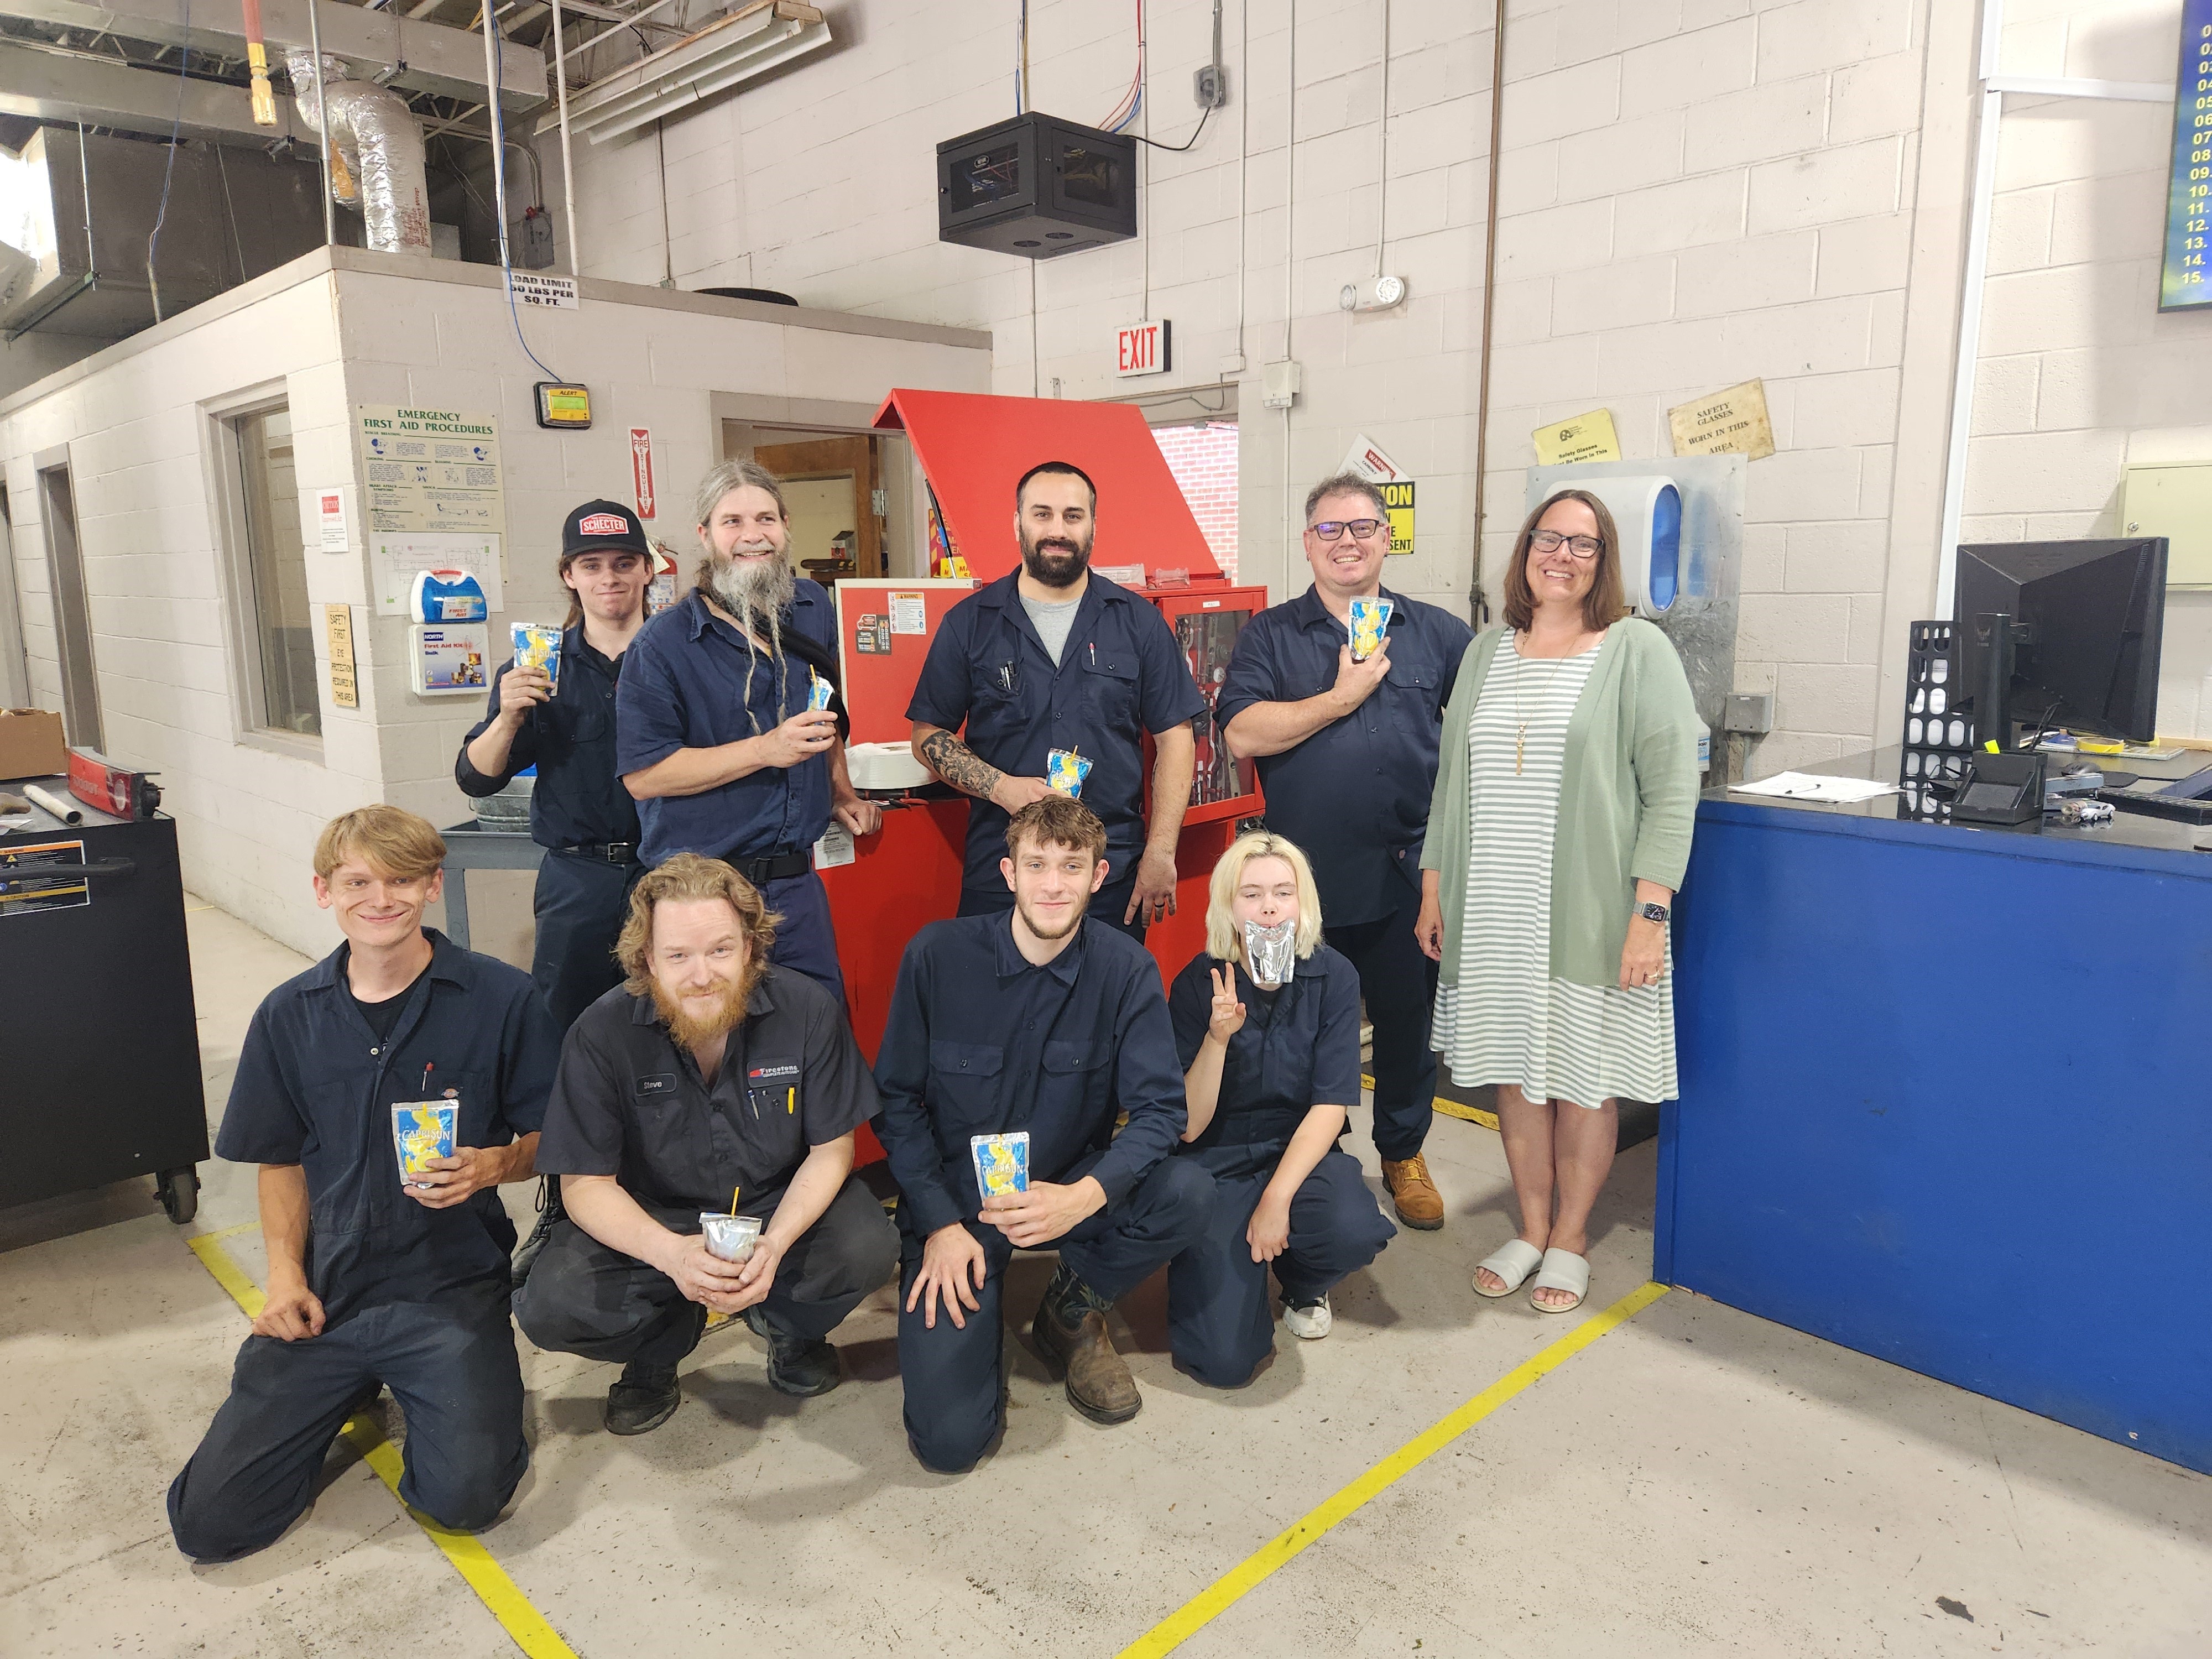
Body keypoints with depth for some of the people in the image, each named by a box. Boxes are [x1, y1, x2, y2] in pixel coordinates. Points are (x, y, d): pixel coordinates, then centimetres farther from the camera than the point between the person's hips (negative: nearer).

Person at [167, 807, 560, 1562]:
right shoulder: (288, 1016, 4)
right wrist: (285, 1272, 0)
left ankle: (426, 1397, 14)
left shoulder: (502, 1000, -8)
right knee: (210, 1520, -3)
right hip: (329, 1291, 4)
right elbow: (281, 1160, 14)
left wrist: (494, 1166, -21)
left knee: (465, 1495, -20)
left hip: (452, 1289, -3)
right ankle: (355, 1386, 23)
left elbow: (549, 1140, 0)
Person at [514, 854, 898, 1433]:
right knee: (550, 1308, -24)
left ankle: (788, 1327, 9)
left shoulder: (807, 1010, -18)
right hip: (649, 1221, 0)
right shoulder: (602, 1033, -18)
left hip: (782, 1208, 0)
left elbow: (830, 1151, -9)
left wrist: (774, 1244, -28)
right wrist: (671, 1253, -33)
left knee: (868, 1249, -28)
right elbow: (586, 1184, -13)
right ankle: (666, 1339, 11)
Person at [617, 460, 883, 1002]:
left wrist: (842, 794, 18)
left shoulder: (813, 608, 8)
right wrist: (767, 749, -20)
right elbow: (643, 774, -16)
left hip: (798, 882, 5)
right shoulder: (664, 643, -10)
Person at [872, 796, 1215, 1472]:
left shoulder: (1126, 969, -10)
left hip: (1069, 1193, 2)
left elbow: (1160, 1107, -14)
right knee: (949, 1440, -16)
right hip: (953, 1202, -2)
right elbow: (897, 1099, -5)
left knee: (1188, 1192, -28)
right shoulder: (938, 956, -12)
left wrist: (1081, 1197, -32)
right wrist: (940, 1223, -14)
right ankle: (982, 1322, 20)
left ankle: (1072, 1313, 3)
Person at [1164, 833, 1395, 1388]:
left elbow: (1330, 1105, -11)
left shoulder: (1334, 977, -9)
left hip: (1301, 1151, 2)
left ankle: (1303, 1283, 5)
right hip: (1218, 1163, -2)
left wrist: (1277, 1198, -22)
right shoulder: (1198, 983, -12)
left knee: (1355, 1231, -33)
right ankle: (1237, 1265, 18)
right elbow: (1188, 1127, -13)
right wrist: (1218, 1037, -28)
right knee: (1225, 1359, -18)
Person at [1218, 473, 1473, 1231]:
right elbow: (1241, 733, -13)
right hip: (1304, 875, -1)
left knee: (1408, 1017, 14)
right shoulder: (1269, 636, 1)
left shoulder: (1438, 633, 6)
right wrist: (1343, 697, -13)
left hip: (1407, 873, 2)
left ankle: (1403, 1154, 34)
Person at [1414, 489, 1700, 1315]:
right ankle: (1531, 1228, 28)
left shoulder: (1637, 650, -3)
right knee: (1513, 1068, 11)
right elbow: (1452, 780, 15)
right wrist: (1433, 889, 11)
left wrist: (1650, 912, -14)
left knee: (1584, 1077, 6)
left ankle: (1570, 1239, 25)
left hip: (1588, 913, -4)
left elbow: (1671, 789, -8)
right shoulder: (1486, 653, 12)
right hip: (1493, 911, 4)